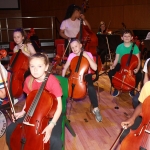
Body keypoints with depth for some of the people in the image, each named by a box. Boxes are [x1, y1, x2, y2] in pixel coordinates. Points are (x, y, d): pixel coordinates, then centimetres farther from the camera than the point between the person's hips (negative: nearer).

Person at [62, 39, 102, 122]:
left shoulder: (88, 54, -10)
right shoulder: (71, 56, -3)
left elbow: (95, 68, -22)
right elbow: (65, 68, 4)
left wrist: (87, 56, -25)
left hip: (86, 75, -3)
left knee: (91, 88, -34)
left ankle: (96, 109, -18)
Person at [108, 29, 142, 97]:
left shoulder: (135, 47, -9)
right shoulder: (119, 47, -5)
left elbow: (138, 60, -9)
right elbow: (116, 59, 1)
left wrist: (137, 68, -28)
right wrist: (113, 66, -19)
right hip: (121, 65, 1)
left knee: (139, 75, -28)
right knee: (110, 73, -24)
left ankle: (132, 89, 3)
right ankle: (116, 88, 4)